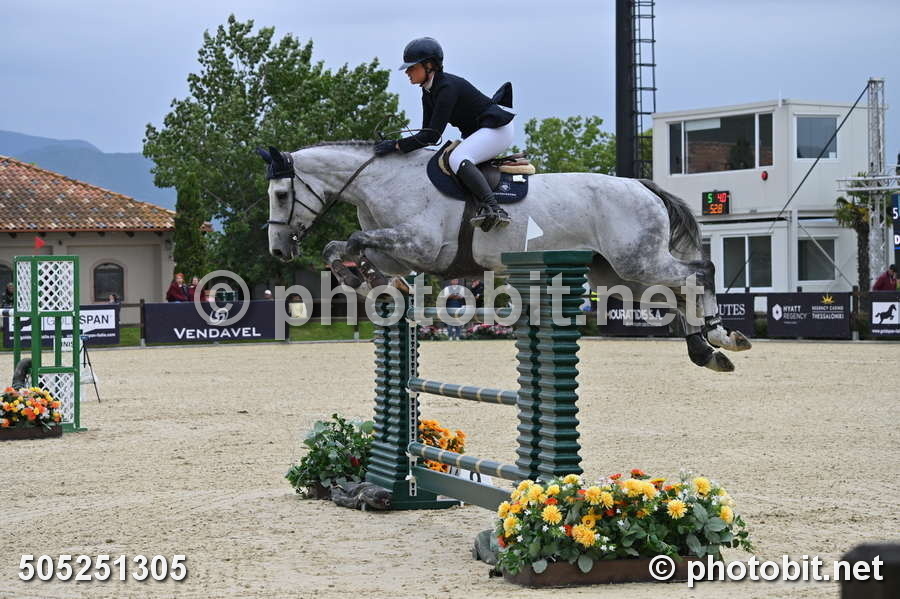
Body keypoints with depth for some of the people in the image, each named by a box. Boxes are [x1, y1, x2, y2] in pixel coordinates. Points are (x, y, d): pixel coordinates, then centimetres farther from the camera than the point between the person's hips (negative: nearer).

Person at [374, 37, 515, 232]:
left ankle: (493, 209, -39)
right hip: (476, 133, 11)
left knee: (457, 159, -30)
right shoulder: (429, 93, 7)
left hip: (497, 128, -11)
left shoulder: (448, 87, -23)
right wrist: (401, 145, -4)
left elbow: (432, 135, -27)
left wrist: (396, 145, -24)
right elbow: (427, 132, 10)